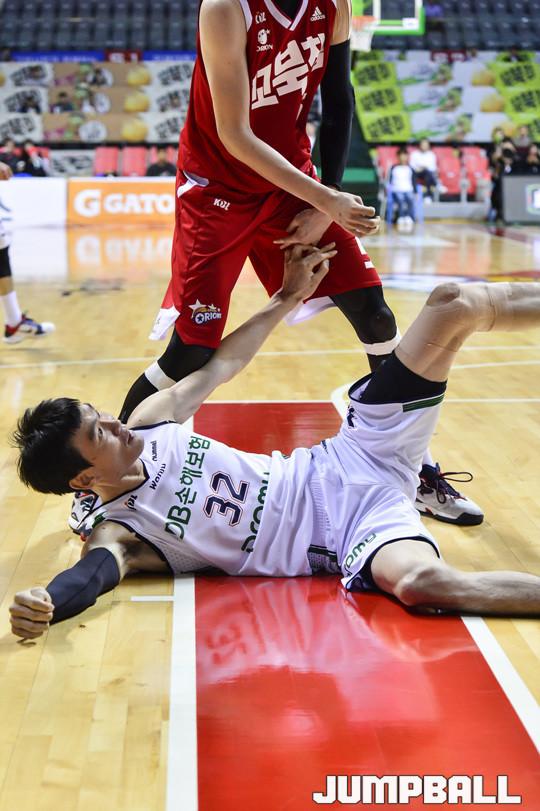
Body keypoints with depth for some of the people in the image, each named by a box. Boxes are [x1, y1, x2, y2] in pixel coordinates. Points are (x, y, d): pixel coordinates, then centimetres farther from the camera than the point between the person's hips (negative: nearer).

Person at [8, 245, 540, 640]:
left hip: (346, 460, 7)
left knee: (454, 304, -2)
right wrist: (43, 604, -57)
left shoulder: (147, 423, 5)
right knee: (418, 582, -42)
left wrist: (288, 297, 19)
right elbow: (95, 570, -34)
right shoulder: (116, 532, -13)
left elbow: (219, 367, 15)